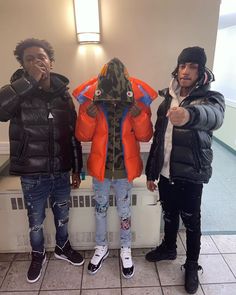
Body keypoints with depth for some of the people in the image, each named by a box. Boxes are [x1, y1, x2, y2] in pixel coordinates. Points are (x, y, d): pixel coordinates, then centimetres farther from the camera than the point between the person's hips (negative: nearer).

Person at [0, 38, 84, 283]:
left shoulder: (62, 94, -1)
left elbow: (74, 134, 3)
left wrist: (76, 168, 5)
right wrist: (31, 80, -28)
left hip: (61, 172, 2)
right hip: (32, 175, -2)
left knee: (62, 216, 21)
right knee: (35, 221, 19)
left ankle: (62, 248, 49)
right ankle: (38, 255, 47)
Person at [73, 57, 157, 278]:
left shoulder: (137, 104, -9)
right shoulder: (91, 103, -9)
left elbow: (145, 136, -9)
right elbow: (83, 136, -7)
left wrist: (139, 115, -26)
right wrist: (88, 115, -24)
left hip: (125, 169, 0)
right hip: (100, 168, 1)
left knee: (124, 211, 15)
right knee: (100, 209, 17)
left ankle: (125, 249, 40)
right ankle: (101, 247, 42)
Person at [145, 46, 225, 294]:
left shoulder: (211, 98, -10)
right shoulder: (168, 99, 4)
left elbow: (214, 116, -37)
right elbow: (157, 138, 7)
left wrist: (190, 114, -61)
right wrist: (151, 172, 7)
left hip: (191, 176, -4)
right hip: (165, 173, 4)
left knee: (191, 222, 13)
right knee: (169, 215, 22)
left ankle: (192, 265, 37)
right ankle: (168, 248, 47)